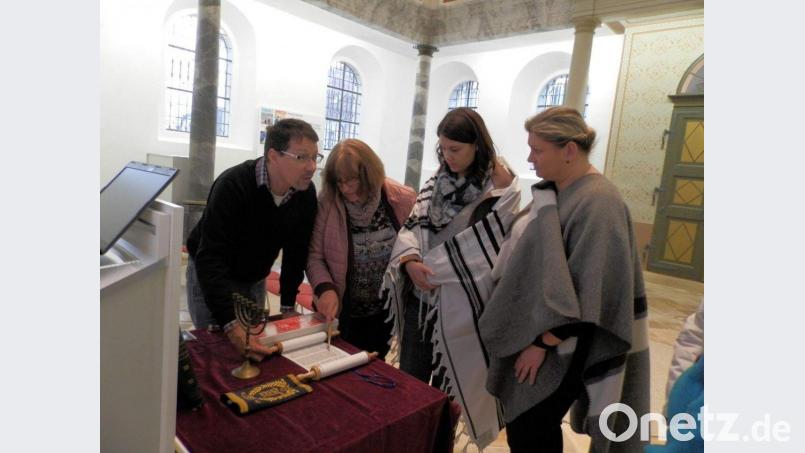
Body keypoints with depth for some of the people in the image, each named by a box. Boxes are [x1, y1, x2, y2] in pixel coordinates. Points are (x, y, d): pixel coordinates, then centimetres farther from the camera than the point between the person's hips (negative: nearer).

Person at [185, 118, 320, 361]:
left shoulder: (306, 193, -16)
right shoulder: (233, 186, -32)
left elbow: (296, 251, -6)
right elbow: (211, 260, -38)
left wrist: (288, 307, -9)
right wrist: (231, 325, -47)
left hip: (255, 280, 5)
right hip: (211, 274, -5)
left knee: (256, 347, 15)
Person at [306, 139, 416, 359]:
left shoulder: (403, 200, -12)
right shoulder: (326, 204, -15)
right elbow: (314, 256, -9)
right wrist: (325, 289, -25)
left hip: (386, 312, 1)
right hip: (341, 312, -1)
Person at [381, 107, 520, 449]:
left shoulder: (502, 186, -9)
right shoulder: (441, 177, 6)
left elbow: (482, 246, -13)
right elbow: (414, 223, -2)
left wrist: (427, 265, -12)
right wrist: (409, 259, -21)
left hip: (460, 301, -4)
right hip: (421, 293, 5)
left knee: (448, 385, 12)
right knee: (410, 378, 15)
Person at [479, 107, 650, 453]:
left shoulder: (598, 203, -22)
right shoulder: (552, 191, 5)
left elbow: (584, 291, -23)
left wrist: (542, 343, -17)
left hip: (563, 347, -8)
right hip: (534, 330, 8)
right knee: (530, 425, 19)